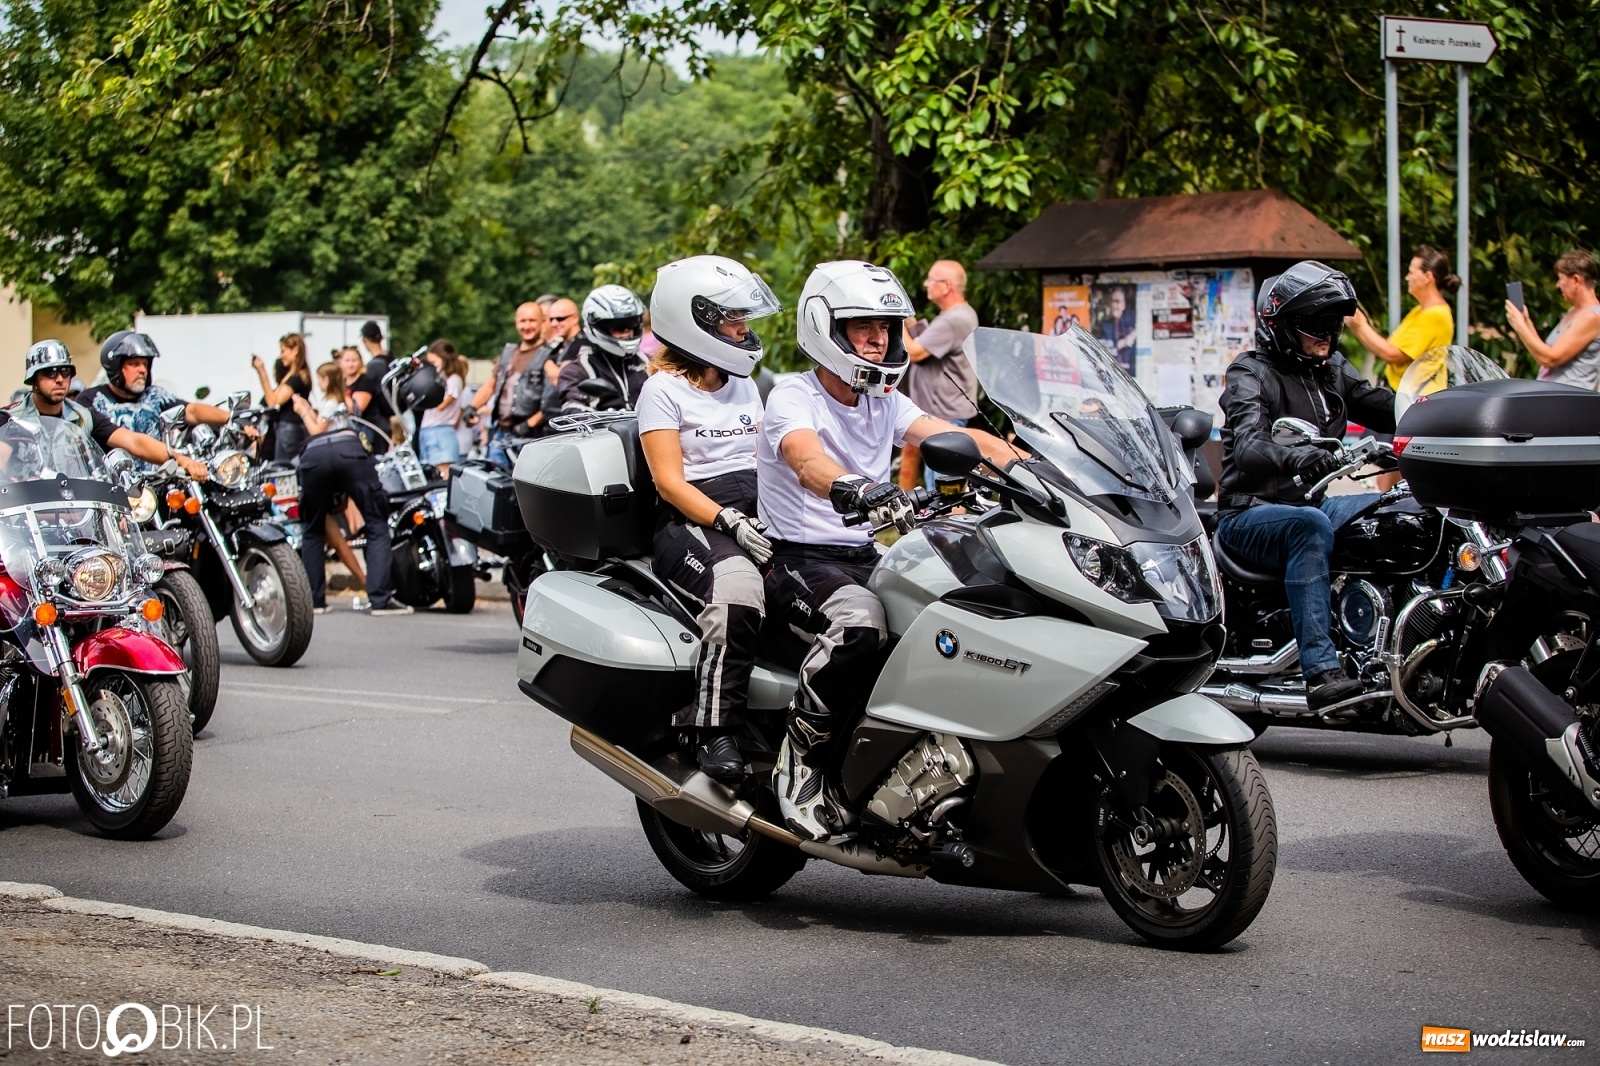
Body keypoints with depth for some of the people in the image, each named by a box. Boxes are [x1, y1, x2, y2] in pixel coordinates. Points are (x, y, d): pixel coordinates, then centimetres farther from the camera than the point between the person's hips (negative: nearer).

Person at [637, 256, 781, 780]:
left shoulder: (742, 385, 22)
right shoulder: (663, 389, 1)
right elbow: (669, 479, -8)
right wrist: (729, 522, -22)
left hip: (757, 514, 7)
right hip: (689, 523, -7)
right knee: (736, 583, -39)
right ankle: (716, 731, -38)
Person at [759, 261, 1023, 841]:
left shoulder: (885, 403, 13)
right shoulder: (792, 397, -9)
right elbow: (807, 461, -31)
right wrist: (855, 491, -54)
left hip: (863, 555, 7)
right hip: (796, 556, -7)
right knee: (859, 619, -38)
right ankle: (798, 761, -22)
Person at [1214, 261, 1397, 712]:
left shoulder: (1332, 371, 15)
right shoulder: (1250, 373, -7)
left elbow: (1387, 408, 5)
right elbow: (1249, 446, -26)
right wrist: (1295, 457, -48)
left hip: (1310, 502, 7)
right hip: (1248, 513, -7)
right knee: (1311, 526, -37)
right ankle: (1320, 672, -44)